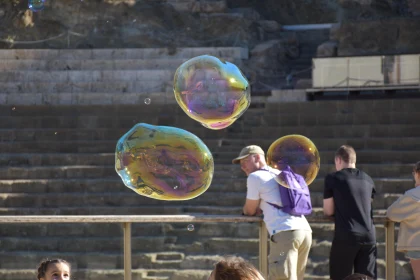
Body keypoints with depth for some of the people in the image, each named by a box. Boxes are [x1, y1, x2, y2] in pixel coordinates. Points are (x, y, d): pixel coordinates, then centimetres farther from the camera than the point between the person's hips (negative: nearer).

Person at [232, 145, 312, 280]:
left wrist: (245, 210, 34)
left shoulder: (255, 177, 5)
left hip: (285, 233, -8)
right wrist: (260, 209, 36)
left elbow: (250, 211, 14)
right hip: (305, 230, 8)